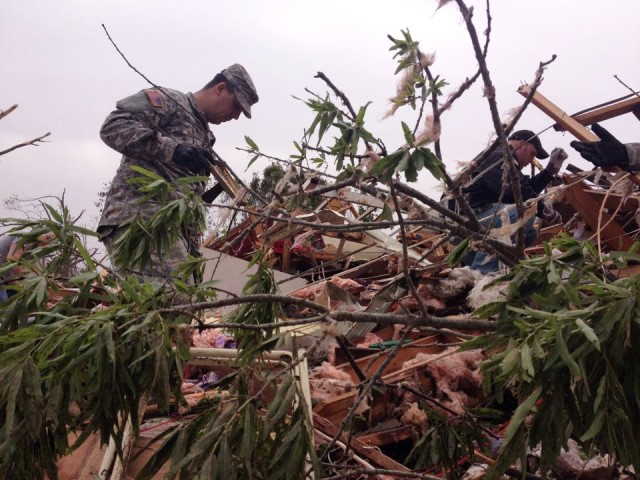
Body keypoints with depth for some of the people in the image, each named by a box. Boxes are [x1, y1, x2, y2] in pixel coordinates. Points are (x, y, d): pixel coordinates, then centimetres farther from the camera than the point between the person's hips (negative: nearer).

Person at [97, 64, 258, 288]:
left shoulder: (205, 138, 29)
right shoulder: (168, 101, 5)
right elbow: (112, 127, -10)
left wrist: (192, 251, 19)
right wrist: (172, 149, -19)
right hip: (138, 219, -9)